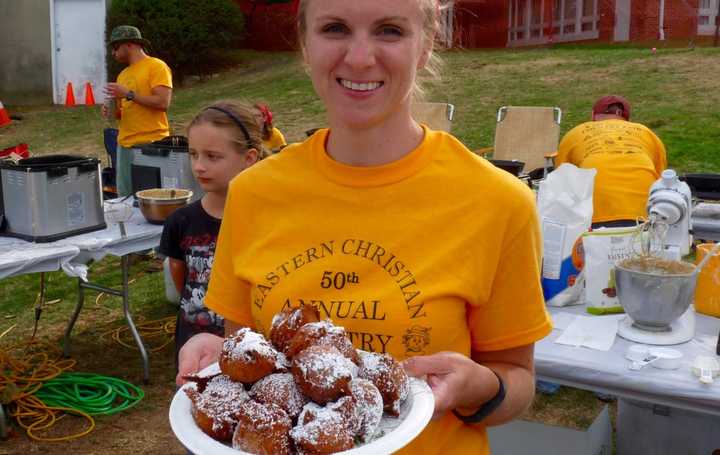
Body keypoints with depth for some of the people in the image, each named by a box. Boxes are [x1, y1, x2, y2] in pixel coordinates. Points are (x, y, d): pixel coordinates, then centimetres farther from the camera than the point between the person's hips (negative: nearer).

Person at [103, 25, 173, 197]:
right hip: (125, 144, 7)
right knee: (125, 198, 6)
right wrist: (112, 112, 6)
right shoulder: (123, 74, 19)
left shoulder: (157, 66, -3)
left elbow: (163, 102, -14)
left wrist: (129, 94, -14)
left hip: (151, 144, -7)